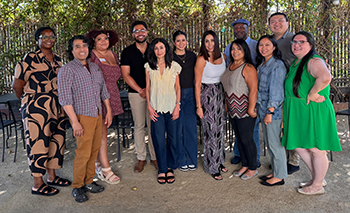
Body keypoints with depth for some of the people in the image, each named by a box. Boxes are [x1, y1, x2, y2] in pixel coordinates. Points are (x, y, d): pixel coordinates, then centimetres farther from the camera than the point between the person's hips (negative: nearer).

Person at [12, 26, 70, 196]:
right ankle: (38, 184, 9)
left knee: (56, 140, 12)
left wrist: (62, 103, 13)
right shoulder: (30, 58, -8)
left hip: (57, 107, 7)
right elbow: (17, 86, -8)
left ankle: (52, 176, 27)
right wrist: (28, 100, 5)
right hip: (37, 108, -7)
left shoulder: (57, 59, 13)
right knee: (38, 142, -2)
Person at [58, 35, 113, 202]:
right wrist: (75, 122, -19)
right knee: (83, 153, -5)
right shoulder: (67, 70, -9)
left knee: (94, 150, 11)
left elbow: (103, 91, 18)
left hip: (97, 115, 7)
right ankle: (77, 187, 11)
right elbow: (65, 98, -15)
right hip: (82, 116, -7)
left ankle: (88, 182, 25)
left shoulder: (95, 68, 12)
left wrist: (109, 111, 14)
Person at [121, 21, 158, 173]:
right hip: (136, 93, -1)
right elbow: (126, 75, -2)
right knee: (139, 126, 4)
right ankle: (141, 158, 14)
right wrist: (140, 90, -10)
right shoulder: (127, 52, 3)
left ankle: (154, 156, 14)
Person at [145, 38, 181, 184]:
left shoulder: (174, 66, 3)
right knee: (158, 139, -1)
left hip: (172, 107, 0)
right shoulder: (149, 67, 5)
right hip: (156, 108, 0)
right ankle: (162, 169, 14)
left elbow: (177, 87, 5)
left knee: (172, 138, 4)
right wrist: (149, 106, -1)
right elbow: (148, 88, 6)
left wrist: (177, 105, -3)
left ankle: (170, 168, 21)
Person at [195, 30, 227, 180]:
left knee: (219, 129, 14)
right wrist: (198, 106, -14)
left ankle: (219, 162, 30)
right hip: (206, 94, -6)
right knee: (210, 131, 0)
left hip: (219, 93, 6)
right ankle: (212, 167, 13)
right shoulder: (201, 59, -14)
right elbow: (197, 84, -12)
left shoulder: (222, 57, 4)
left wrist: (226, 98, 12)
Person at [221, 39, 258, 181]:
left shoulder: (248, 68, -15)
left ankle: (253, 169, 17)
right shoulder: (230, 66, 11)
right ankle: (245, 165, 30)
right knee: (239, 138, 15)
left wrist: (251, 109, -24)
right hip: (233, 110, 8)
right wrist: (227, 103, 16)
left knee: (246, 139, 1)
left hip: (244, 110, -8)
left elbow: (253, 90, -21)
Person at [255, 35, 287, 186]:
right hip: (262, 109, 9)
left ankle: (279, 176, 14)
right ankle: (275, 172, 29)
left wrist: (270, 111, -20)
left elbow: (276, 90, -17)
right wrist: (260, 110, 15)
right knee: (269, 143, 16)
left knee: (275, 144, 1)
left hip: (273, 110, -9)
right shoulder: (262, 65, 13)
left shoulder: (278, 65, -14)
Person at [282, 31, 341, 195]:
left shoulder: (314, 61, -16)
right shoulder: (295, 62, 13)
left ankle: (317, 186, 20)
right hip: (298, 113, 10)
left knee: (316, 149, 4)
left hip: (314, 112, -10)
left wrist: (312, 93, -25)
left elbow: (325, 78, -37)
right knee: (299, 146, 16)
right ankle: (317, 178, 34)